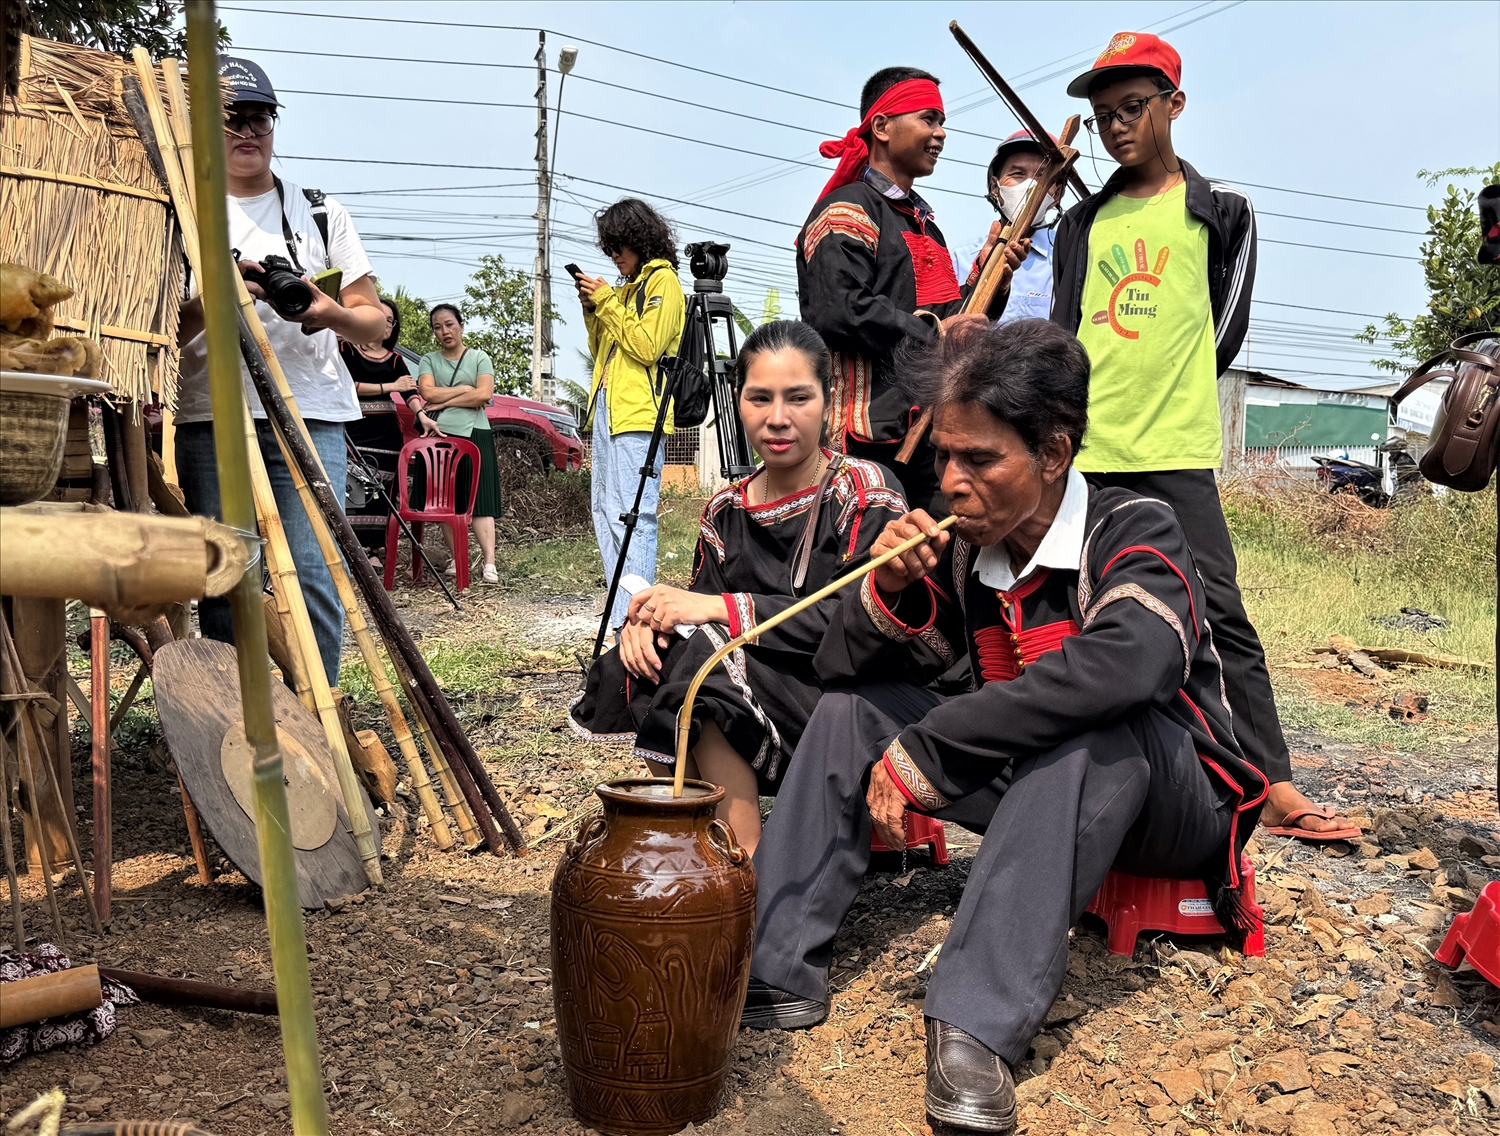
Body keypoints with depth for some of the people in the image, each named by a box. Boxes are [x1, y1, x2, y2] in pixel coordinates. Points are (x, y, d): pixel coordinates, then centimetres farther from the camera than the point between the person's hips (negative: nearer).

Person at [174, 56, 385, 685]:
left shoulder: (320, 212, 16)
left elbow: (376, 322, 12)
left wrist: (330, 311, -10)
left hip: (310, 417, 0)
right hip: (210, 420, 1)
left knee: (313, 575, -9)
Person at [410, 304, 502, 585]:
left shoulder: (479, 358, 10)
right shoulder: (429, 360, 14)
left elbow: (484, 394, -6)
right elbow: (427, 392, -4)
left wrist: (443, 401, -5)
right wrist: (464, 389, -4)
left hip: (474, 435, -2)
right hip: (440, 435, 2)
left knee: (480, 499, -9)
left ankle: (489, 563, -16)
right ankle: (457, 558, 7)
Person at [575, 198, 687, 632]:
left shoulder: (663, 280, -2)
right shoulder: (627, 287, 23)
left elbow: (647, 347, -14)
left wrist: (607, 302, -7)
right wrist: (592, 310, 11)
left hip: (637, 417, -9)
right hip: (606, 411, 10)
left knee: (633, 518, -13)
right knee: (606, 515, 8)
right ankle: (620, 616, 14)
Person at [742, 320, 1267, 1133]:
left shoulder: (1134, 532, -20)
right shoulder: (964, 551, -5)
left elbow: (1124, 664, -42)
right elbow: (843, 666, -3)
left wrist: (921, 753, -39)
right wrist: (888, 592, -25)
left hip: (1171, 804, -5)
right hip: (1035, 792, 5)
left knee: (1094, 723, -37)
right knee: (855, 704, -8)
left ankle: (980, 1022, -40)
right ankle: (775, 967, -16)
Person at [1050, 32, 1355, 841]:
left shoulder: (1220, 213, 8)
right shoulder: (1081, 224, 15)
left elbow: (1224, 330, 8)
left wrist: (1165, 399, 6)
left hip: (1174, 453, -3)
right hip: (1085, 454, 3)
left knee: (1218, 615, -6)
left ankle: (1273, 785, -1)